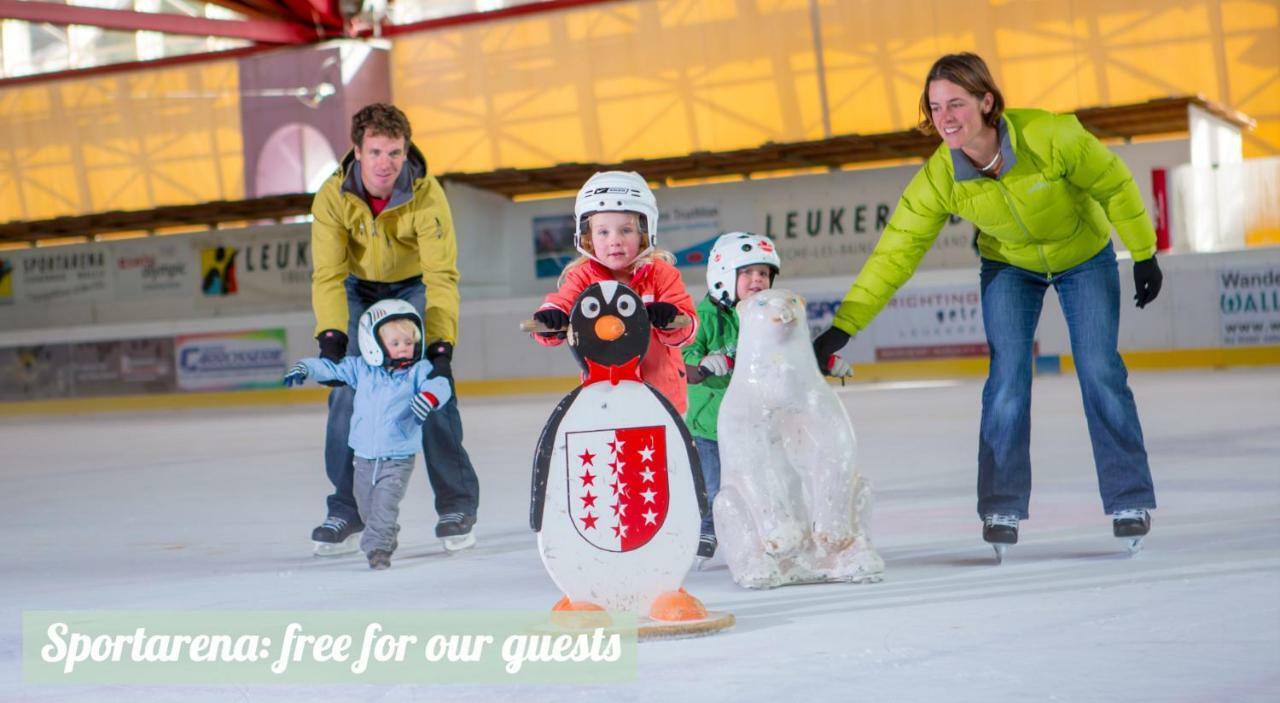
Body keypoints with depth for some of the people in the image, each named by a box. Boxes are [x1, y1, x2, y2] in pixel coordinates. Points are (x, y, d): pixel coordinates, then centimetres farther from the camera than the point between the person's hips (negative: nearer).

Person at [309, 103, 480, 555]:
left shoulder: (427, 196, -29)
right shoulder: (333, 197, -25)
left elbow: (441, 275, -30)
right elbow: (328, 273, -26)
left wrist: (441, 342, -39)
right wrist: (331, 335, -39)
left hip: (414, 286, -1)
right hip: (359, 291, 2)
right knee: (346, 395, -8)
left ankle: (457, 505, -2)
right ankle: (345, 511, 4)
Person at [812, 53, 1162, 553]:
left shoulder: (1049, 136, -35)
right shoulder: (939, 178, -28)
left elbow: (1114, 185, -19)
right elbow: (895, 251, -23)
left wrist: (1144, 257, -10)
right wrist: (842, 327, -27)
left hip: (1086, 258, -1)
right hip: (1009, 267, 1)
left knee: (1100, 372, -8)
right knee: (1007, 378, -11)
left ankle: (1130, 500, 6)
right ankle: (1002, 508, 1)